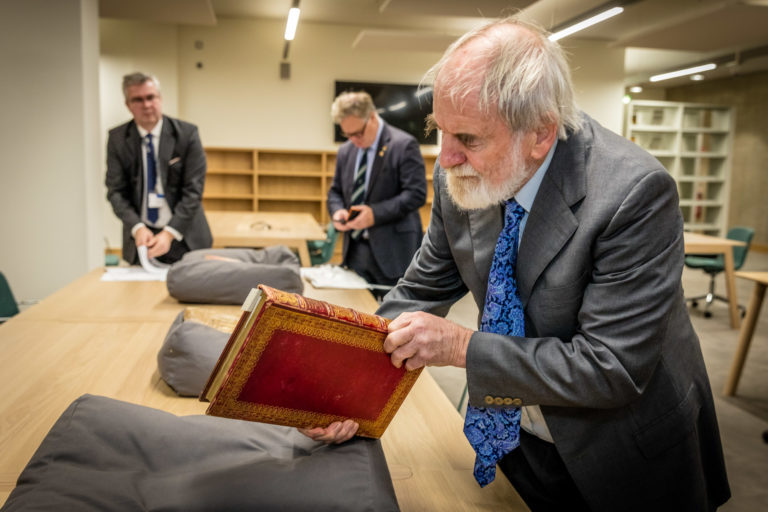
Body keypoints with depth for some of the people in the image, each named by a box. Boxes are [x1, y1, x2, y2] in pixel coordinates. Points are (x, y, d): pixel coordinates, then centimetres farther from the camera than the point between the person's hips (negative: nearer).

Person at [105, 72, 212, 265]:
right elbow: (116, 191, -3)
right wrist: (137, 228, -19)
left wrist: (169, 233, -20)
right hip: (140, 237, 2)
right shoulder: (117, 138, -1)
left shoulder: (187, 133, -9)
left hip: (184, 238, -1)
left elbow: (193, 189, -12)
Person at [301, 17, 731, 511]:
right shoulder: (462, 178, -14)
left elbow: (612, 369, -29)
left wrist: (463, 346, -30)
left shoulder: (634, 193, -30)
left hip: (623, 455, -4)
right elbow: (423, 288, -3)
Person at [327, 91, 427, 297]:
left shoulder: (404, 145, -9)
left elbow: (416, 194, -14)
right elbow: (335, 191, 20)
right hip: (354, 250, 6)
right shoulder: (345, 151, 11)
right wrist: (337, 211, -3)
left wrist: (375, 213, -22)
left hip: (392, 251, -6)